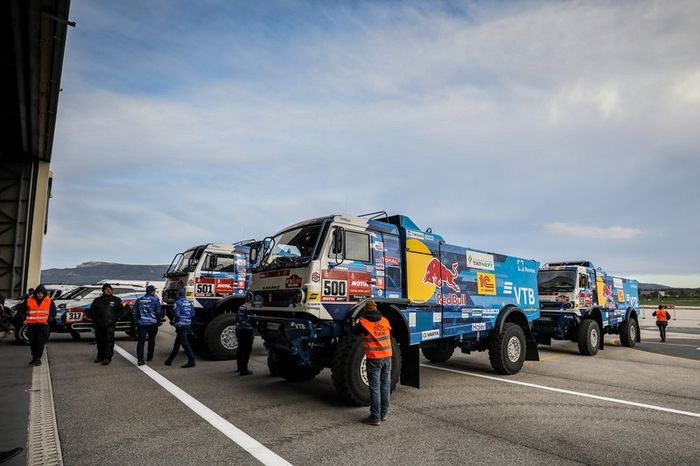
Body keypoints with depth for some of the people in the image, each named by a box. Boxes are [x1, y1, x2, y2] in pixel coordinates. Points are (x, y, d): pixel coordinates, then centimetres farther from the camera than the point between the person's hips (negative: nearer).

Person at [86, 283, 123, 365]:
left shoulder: (116, 300, 5)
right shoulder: (97, 300, 10)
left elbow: (121, 310, 7)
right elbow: (91, 311, 17)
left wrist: (115, 319, -3)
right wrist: (94, 320, 4)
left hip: (110, 325, -3)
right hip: (99, 325, 3)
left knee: (109, 341, -8)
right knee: (99, 341, 12)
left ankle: (107, 358, -5)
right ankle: (100, 356, 26)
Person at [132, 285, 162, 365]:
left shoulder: (139, 300, 6)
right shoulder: (155, 300, -7)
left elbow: (134, 312, 9)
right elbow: (158, 312, -8)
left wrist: (136, 322, 18)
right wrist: (159, 320, 8)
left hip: (141, 324, 2)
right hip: (152, 323, -2)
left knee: (141, 341, 1)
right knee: (151, 340, 15)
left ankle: (140, 359, -8)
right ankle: (149, 357, 24)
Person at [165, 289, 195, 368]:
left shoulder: (178, 303, -10)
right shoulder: (189, 302, 11)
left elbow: (176, 315, -13)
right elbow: (193, 313, 12)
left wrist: (172, 322, 4)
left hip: (181, 326, -8)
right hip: (188, 325, 8)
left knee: (185, 344, -6)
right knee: (176, 344, 17)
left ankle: (191, 361, -8)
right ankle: (170, 360, 26)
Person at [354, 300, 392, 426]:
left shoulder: (364, 323, -8)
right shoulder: (385, 320, 4)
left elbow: (356, 330, 11)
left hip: (374, 359, -4)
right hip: (387, 357, 5)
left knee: (375, 388, 2)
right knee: (385, 386, 14)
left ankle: (375, 417, 7)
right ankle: (383, 414, 25)